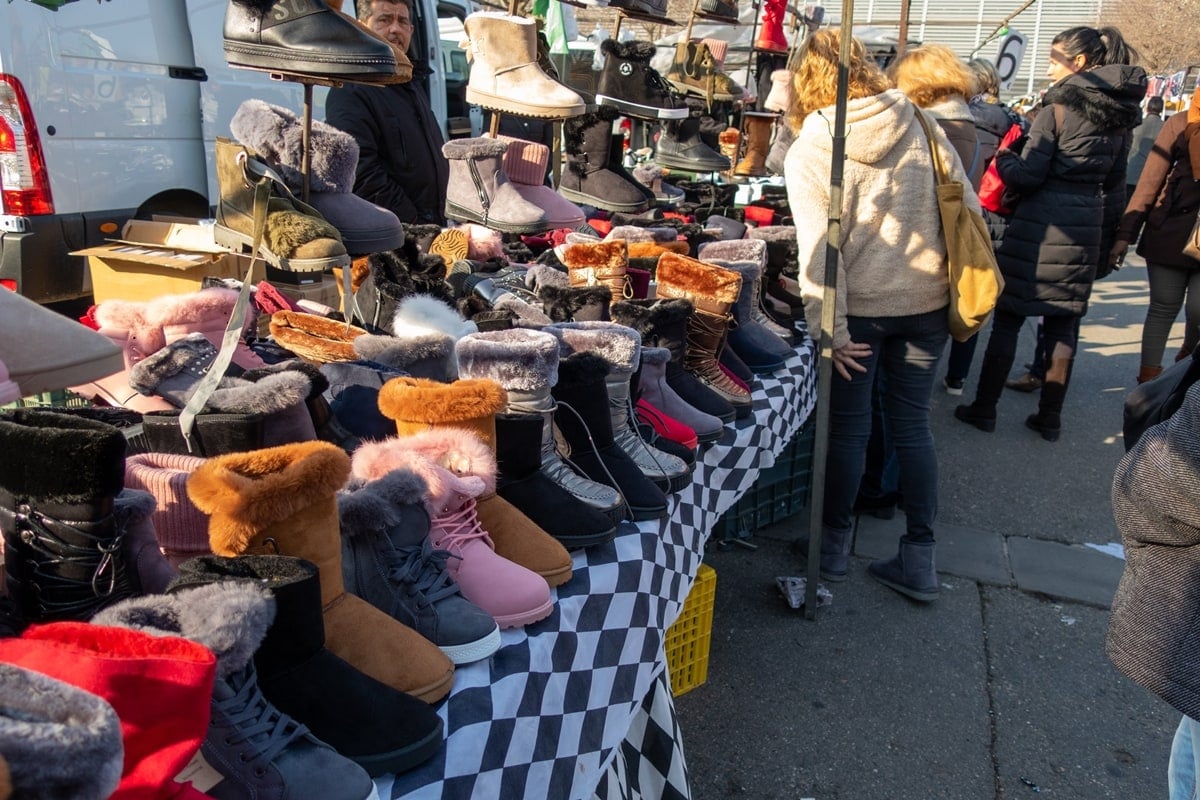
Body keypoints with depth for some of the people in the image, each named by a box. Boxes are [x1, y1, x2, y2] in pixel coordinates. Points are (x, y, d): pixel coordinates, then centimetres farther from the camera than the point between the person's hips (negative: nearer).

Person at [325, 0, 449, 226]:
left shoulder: (414, 85, 19)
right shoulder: (350, 92, -11)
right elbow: (363, 173, -20)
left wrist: (440, 220, 18)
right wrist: (412, 223, -21)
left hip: (434, 226, 8)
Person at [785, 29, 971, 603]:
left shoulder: (808, 152, -9)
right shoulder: (923, 129, 1)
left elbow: (817, 248, -15)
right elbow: (968, 212, 3)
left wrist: (829, 330, -13)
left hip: (860, 307, -3)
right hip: (927, 300, 4)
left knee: (848, 427, 10)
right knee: (912, 423, 13)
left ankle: (835, 545, 24)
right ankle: (919, 558, 20)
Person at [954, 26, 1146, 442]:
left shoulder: (1058, 106, -10)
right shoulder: (1121, 113, 10)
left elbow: (1028, 175, -12)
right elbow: (1115, 186, 14)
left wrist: (1003, 158, 7)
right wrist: (1108, 239, 20)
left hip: (1042, 222, -6)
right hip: (1087, 224, 6)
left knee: (1008, 316, 3)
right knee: (1064, 322, 10)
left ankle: (984, 408, 10)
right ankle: (1050, 416, 16)